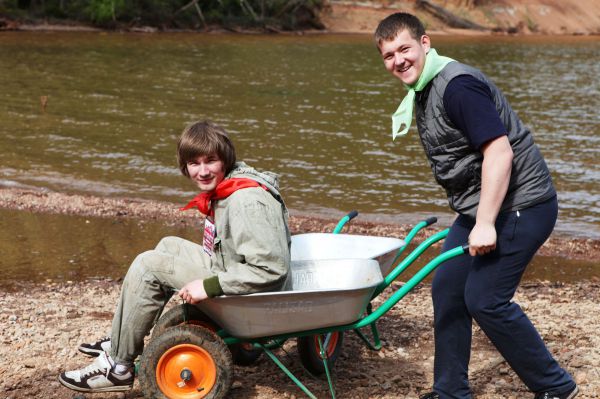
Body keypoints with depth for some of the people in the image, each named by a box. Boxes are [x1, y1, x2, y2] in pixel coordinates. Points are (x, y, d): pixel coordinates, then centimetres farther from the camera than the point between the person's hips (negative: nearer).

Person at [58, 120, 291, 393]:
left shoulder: (247, 202, -25)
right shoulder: (222, 188, 5)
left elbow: (271, 268, -31)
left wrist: (209, 286, -26)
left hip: (246, 296, -10)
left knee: (149, 265, -12)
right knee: (169, 246, 21)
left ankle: (118, 366, -3)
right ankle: (121, 342, 24)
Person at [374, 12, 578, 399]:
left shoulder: (457, 86, -20)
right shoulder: (424, 90, 11)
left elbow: (500, 152, -26)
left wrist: (485, 224, -27)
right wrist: (474, 219, 21)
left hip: (518, 206, -10)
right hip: (480, 208, 10)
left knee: (484, 299, -10)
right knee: (447, 290, 9)